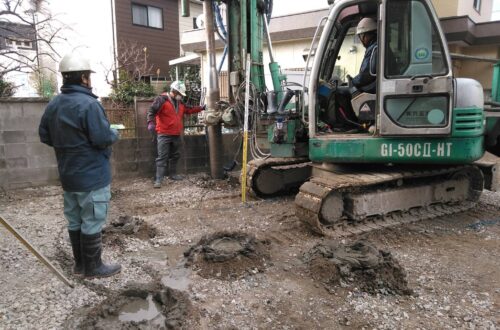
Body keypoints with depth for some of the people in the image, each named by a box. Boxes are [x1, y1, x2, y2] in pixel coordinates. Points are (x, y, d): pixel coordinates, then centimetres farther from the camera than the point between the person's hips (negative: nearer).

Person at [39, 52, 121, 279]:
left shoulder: (53, 104, 6)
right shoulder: (88, 104, -20)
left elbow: (44, 135, 12)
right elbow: (103, 138, -23)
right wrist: (115, 133, -2)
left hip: (68, 176, 8)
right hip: (92, 176, -8)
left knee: (75, 221, 16)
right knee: (92, 222, 2)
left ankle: (80, 263, 29)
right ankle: (93, 267, 14)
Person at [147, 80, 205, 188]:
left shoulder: (180, 102, 14)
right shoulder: (162, 99, -11)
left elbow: (189, 110, 25)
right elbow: (152, 111, -18)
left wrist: (201, 108, 20)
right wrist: (151, 123, -32)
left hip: (176, 135, 8)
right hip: (164, 135, -8)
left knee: (175, 155, 18)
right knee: (162, 157, -9)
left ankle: (173, 174, 34)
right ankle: (158, 179, -7)